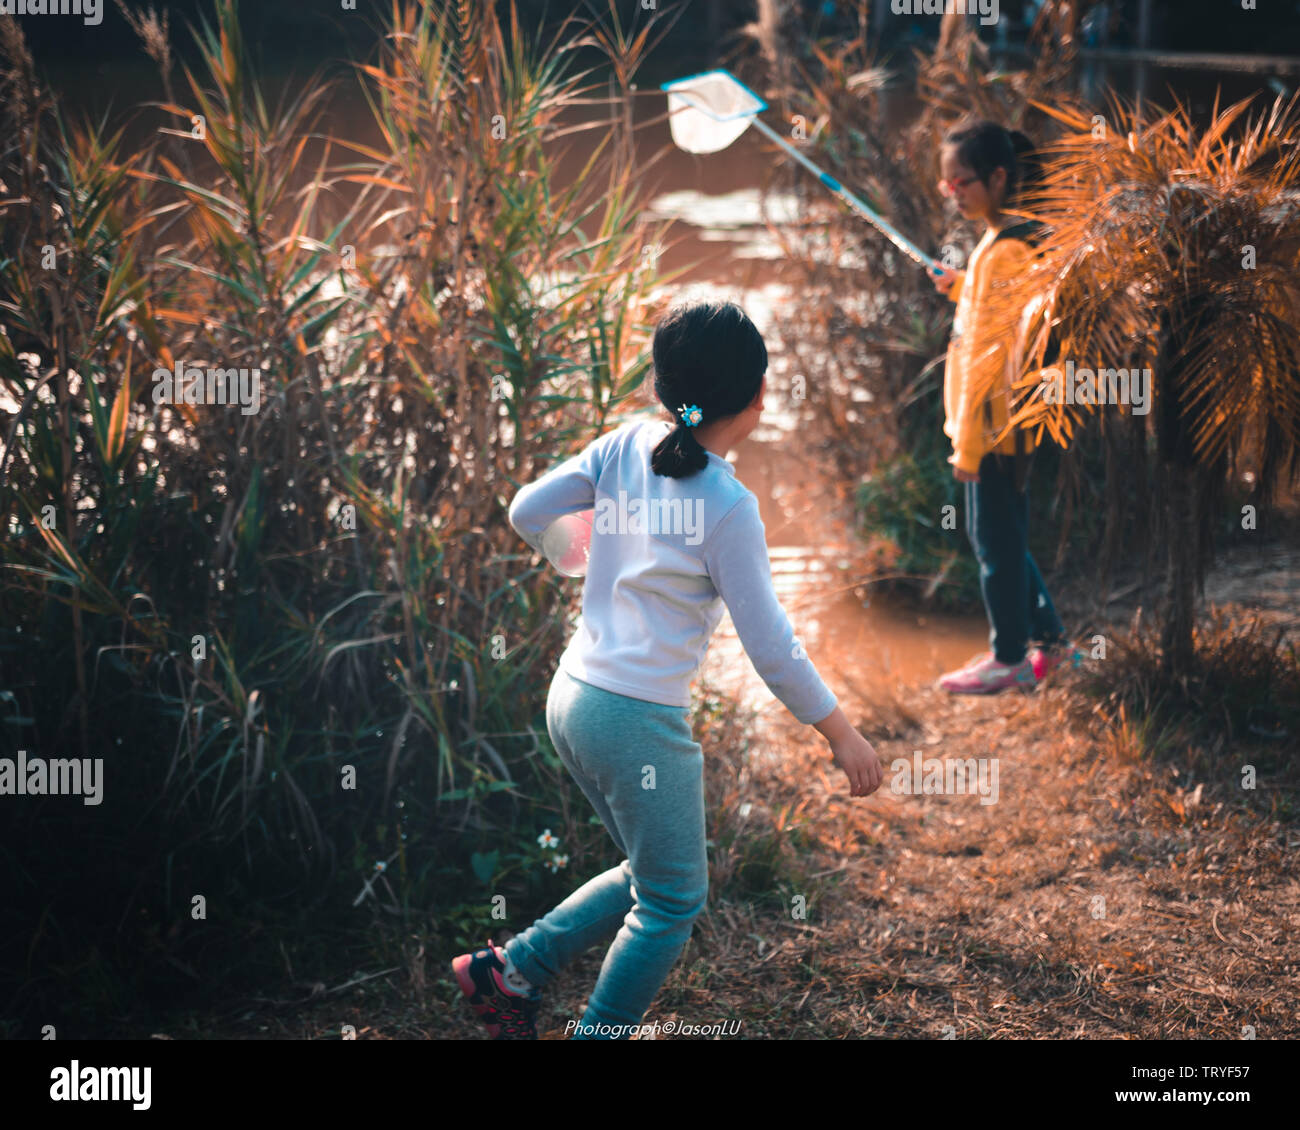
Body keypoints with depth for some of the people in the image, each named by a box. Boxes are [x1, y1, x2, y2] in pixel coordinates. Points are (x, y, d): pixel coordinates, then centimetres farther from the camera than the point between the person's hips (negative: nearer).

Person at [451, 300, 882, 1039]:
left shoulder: (629, 445, -1)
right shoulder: (726, 507, -18)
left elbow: (528, 513, 6)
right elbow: (771, 648, -15)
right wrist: (843, 736, -4)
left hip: (574, 697, 8)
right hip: (640, 721, -8)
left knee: (653, 877, 23)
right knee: (672, 904, 10)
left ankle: (510, 970, 24)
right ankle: (601, 1033, 17)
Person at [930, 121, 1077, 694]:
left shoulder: (1004, 251, -21)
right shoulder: (1019, 236, 10)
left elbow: (988, 355, -21)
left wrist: (967, 444, -19)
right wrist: (961, 288, 12)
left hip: (996, 424, -10)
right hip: (1006, 422, 10)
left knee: (996, 539, 2)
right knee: (1002, 534, 18)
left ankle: (1010, 660, 13)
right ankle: (1049, 640, 27)